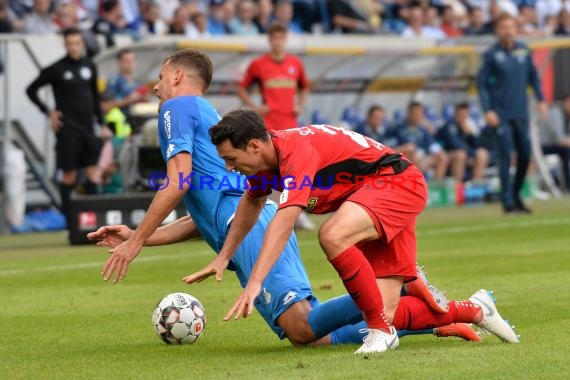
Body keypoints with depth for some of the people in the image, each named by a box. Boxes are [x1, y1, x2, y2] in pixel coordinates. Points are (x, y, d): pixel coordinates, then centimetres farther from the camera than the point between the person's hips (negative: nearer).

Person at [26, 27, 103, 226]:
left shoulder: (89, 66, 10)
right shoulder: (56, 70, -5)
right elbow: (31, 90, 2)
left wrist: (101, 123, 14)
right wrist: (48, 112, -5)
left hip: (87, 127, 4)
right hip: (67, 128, -4)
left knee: (92, 171, -1)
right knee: (70, 174, -2)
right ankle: (67, 216, 5)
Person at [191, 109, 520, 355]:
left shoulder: (296, 150, -28)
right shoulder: (265, 159, 0)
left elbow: (284, 222, -38)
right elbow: (252, 202, 23)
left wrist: (255, 283, -43)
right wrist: (224, 257, 19)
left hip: (397, 183, -10)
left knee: (333, 236, -38)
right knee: (387, 315, -1)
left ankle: (381, 331, -23)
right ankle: (474, 310, 23)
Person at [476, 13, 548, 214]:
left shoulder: (524, 51, 6)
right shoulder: (491, 54, -7)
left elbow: (533, 76, 16)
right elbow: (482, 83, -5)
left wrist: (541, 100, 8)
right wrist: (487, 110, -13)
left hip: (521, 113, 5)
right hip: (501, 115, -5)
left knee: (525, 155, 7)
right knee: (505, 156, -8)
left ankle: (516, 195, 24)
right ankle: (507, 201, -4)